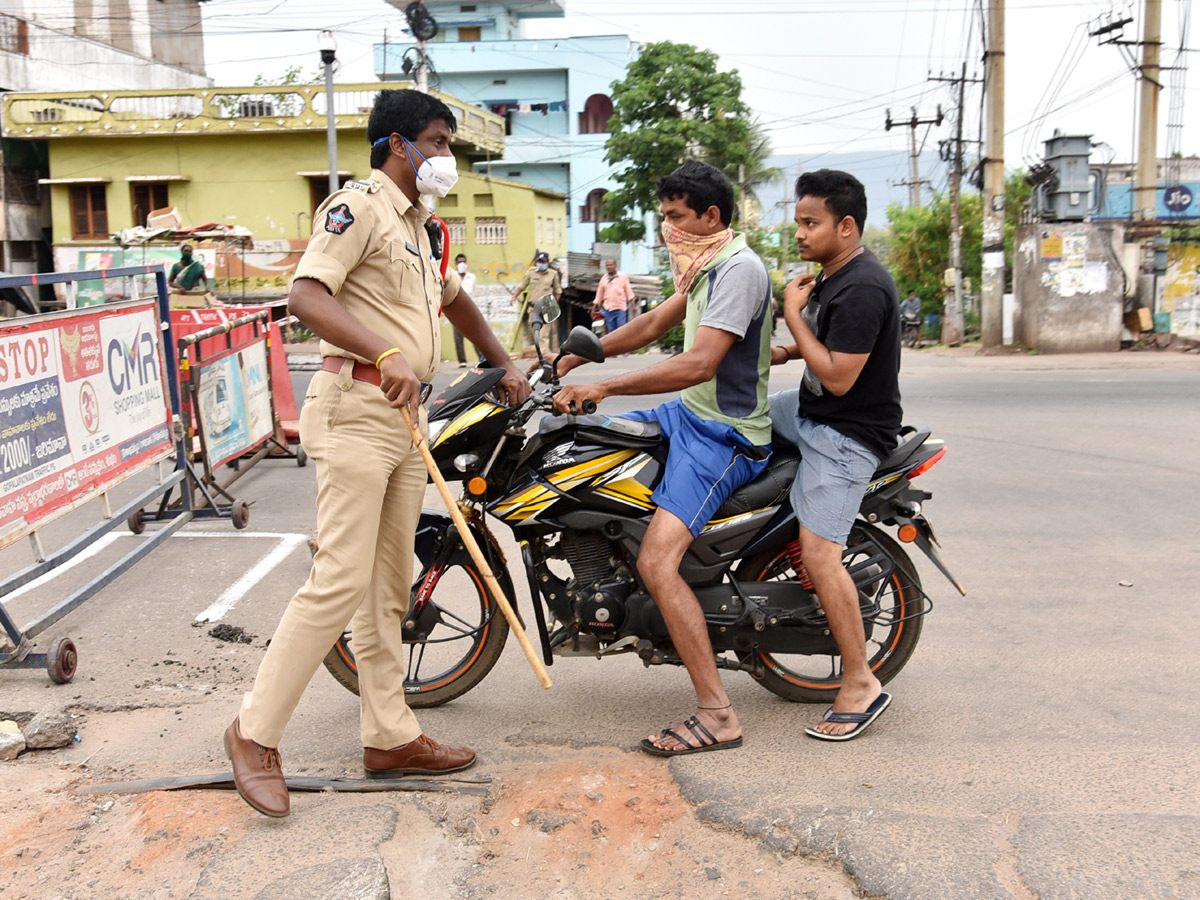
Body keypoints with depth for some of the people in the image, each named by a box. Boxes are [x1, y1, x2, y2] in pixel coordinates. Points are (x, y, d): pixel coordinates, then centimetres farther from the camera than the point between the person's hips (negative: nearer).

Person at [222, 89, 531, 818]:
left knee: (390, 586, 10)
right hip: (357, 408, -9)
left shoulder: (418, 225, 22)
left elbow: (454, 298, 36)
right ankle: (257, 733, 0)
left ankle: (391, 737, 18)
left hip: (407, 416, 9)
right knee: (340, 581, -12)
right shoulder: (359, 205, -6)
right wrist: (386, 354, -31)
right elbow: (307, 296, -20)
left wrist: (505, 364, 28)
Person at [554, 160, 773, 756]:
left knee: (656, 563, -23)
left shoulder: (739, 268, -17)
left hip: (725, 437, -10)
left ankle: (717, 716, -17)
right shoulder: (708, 264, 15)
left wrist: (604, 387, -26)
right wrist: (574, 357, 18)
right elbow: (654, 325, 23)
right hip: (689, 416, 11)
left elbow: (698, 364, -27)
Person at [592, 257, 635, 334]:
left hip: (621, 308, -3)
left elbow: (628, 290, 6)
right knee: (611, 331, 5)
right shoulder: (603, 278, 11)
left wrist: (632, 302, -1)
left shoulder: (623, 276, 4)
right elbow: (600, 293, 17)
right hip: (608, 309, 3)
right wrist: (594, 306, 15)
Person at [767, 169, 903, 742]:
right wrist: (785, 351, 8)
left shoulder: (863, 289, -23)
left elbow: (838, 376, -26)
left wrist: (793, 317, -18)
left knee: (818, 551, -15)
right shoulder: (832, 275, 8)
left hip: (849, 433, -10)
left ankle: (860, 684, -6)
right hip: (810, 412, 10)